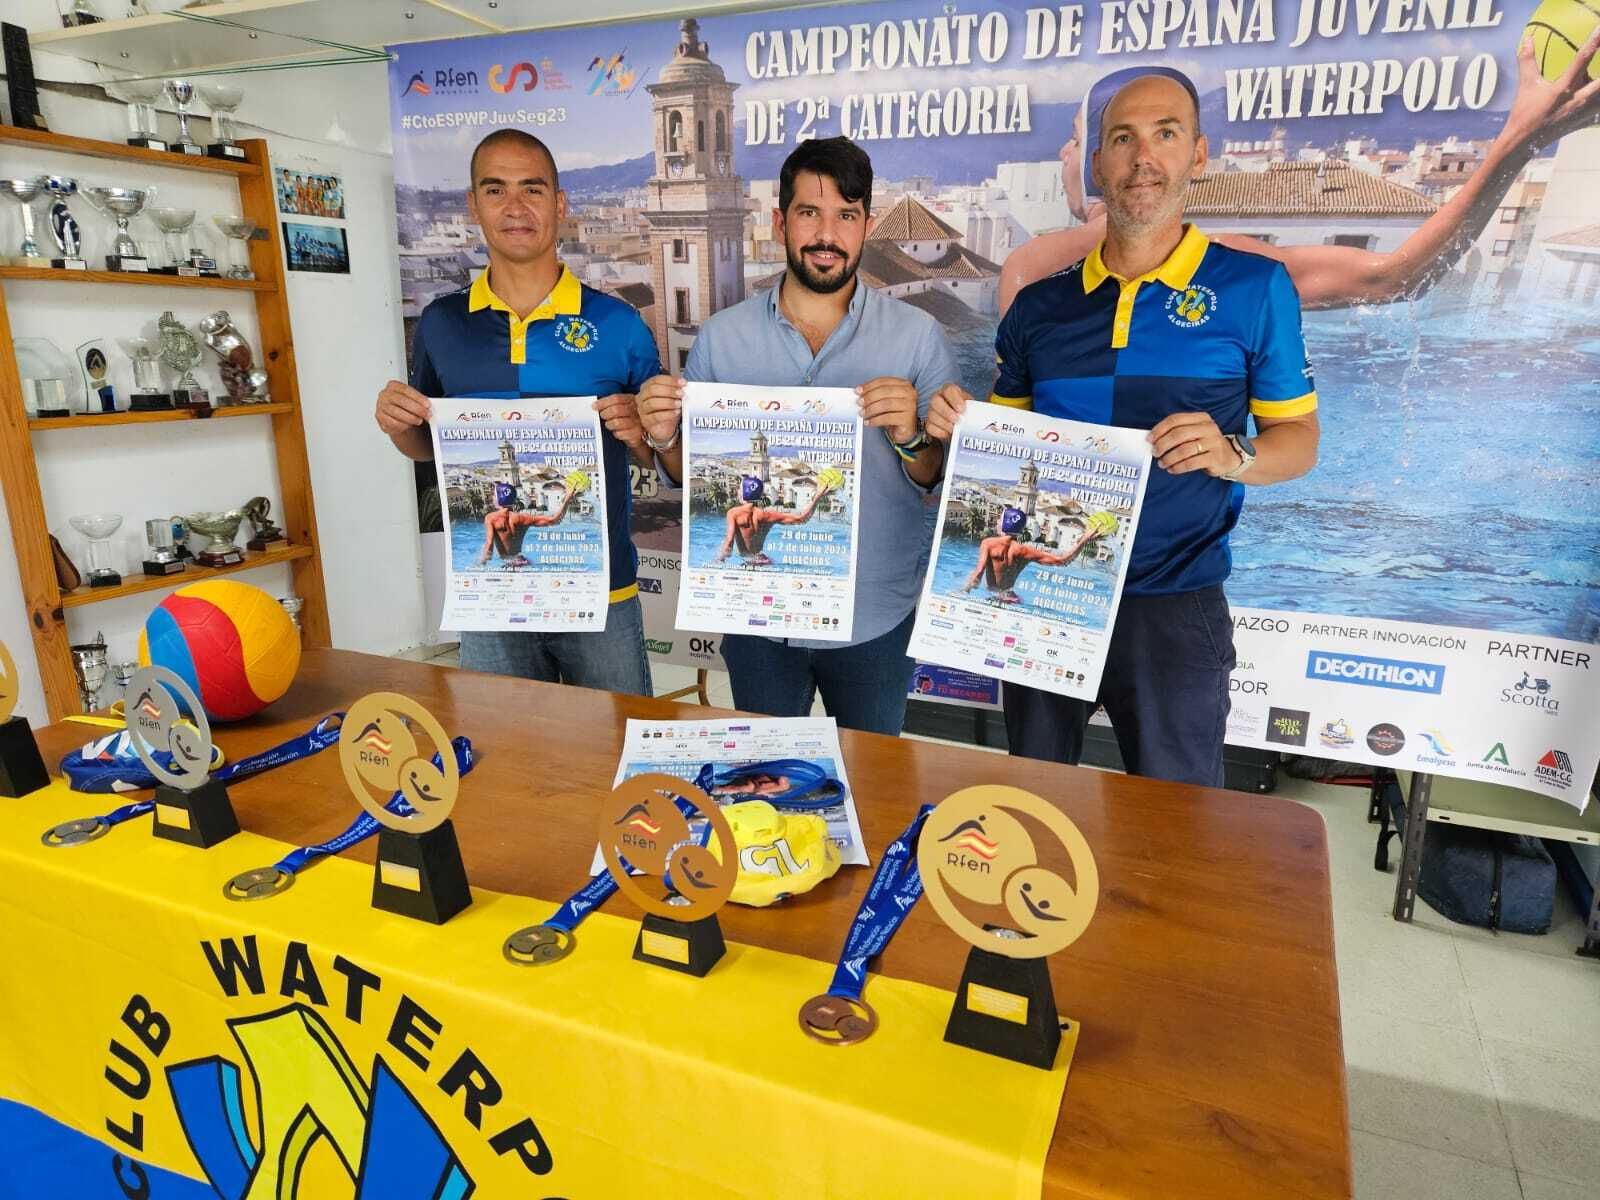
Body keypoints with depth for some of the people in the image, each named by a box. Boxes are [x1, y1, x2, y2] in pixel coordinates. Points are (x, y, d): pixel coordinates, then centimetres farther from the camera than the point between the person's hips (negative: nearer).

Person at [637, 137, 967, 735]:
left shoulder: (918, 335, -5)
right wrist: (665, 439, -16)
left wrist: (911, 437, -25)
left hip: (875, 618, -1)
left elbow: (943, 484, -5)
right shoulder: (720, 337, -1)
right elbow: (694, 478, 5)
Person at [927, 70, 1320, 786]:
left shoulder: (1253, 288, -1)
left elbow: (1299, 438, 2)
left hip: (1172, 602, -2)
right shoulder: (1040, 305, 7)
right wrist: (957, 427, -8)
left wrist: (1232, 456, -19)